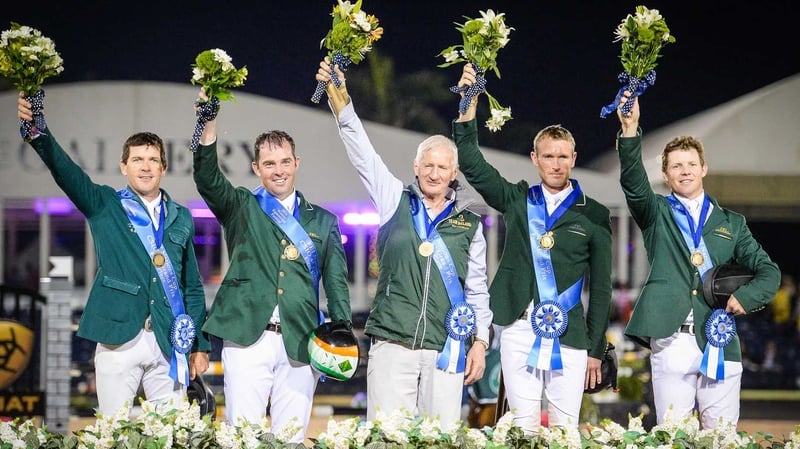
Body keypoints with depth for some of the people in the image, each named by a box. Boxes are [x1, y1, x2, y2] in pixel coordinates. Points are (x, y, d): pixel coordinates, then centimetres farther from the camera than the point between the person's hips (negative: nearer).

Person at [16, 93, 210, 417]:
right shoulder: (104, 206, 6)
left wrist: (200, 345, 12)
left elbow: (193, 286, 16)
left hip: (169, 342, 2)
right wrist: (38, 131, -29)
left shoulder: (181, 218, 14)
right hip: (119, 340, -2)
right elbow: (65, 171, -11)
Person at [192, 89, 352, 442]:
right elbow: (207, 178, -6)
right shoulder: (240, 207, 12)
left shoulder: (323, 221, 16)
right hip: (247, 337, -1)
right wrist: (208, 120, -22)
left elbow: (337, 284, 13)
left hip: (300, 343, 1)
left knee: (292, 438, 0)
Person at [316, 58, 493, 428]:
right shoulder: (396, 201, 10)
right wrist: (338, 95, -6)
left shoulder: (470, 223, 13)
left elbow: (477, 289, 16)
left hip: (446, 351, 1)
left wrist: (480, 342, 8)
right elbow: (361, 152, 3)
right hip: (392, 345, -1)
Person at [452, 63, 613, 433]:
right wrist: (468, 108, -9)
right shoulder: (517, 200, 12)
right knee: (523, 428, 0)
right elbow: (472, 166, 2)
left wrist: (596, 349, 5)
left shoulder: (593, 216, 7)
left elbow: (601, 288, 8)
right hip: (519, 331, 1)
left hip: (569, 335, -1)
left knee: (566, 430, -2)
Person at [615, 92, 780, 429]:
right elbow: (633, 182, -7)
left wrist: (746, 296, -6)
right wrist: (630, 130, -23)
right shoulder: (657, 214, 12)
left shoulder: (731, 223, 18)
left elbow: (768, 271, 16)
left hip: (719, 342, 2)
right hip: (671, 340, -2)